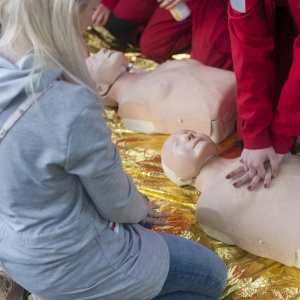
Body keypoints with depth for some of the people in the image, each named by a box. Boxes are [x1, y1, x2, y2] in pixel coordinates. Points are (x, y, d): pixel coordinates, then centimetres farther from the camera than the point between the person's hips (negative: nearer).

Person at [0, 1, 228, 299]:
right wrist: (139, 209, 6)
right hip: (68, 266, -8)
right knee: (213, 275, 13)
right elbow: (116, 202, -18)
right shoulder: (72, 109, -36)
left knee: (138, 212, 34)